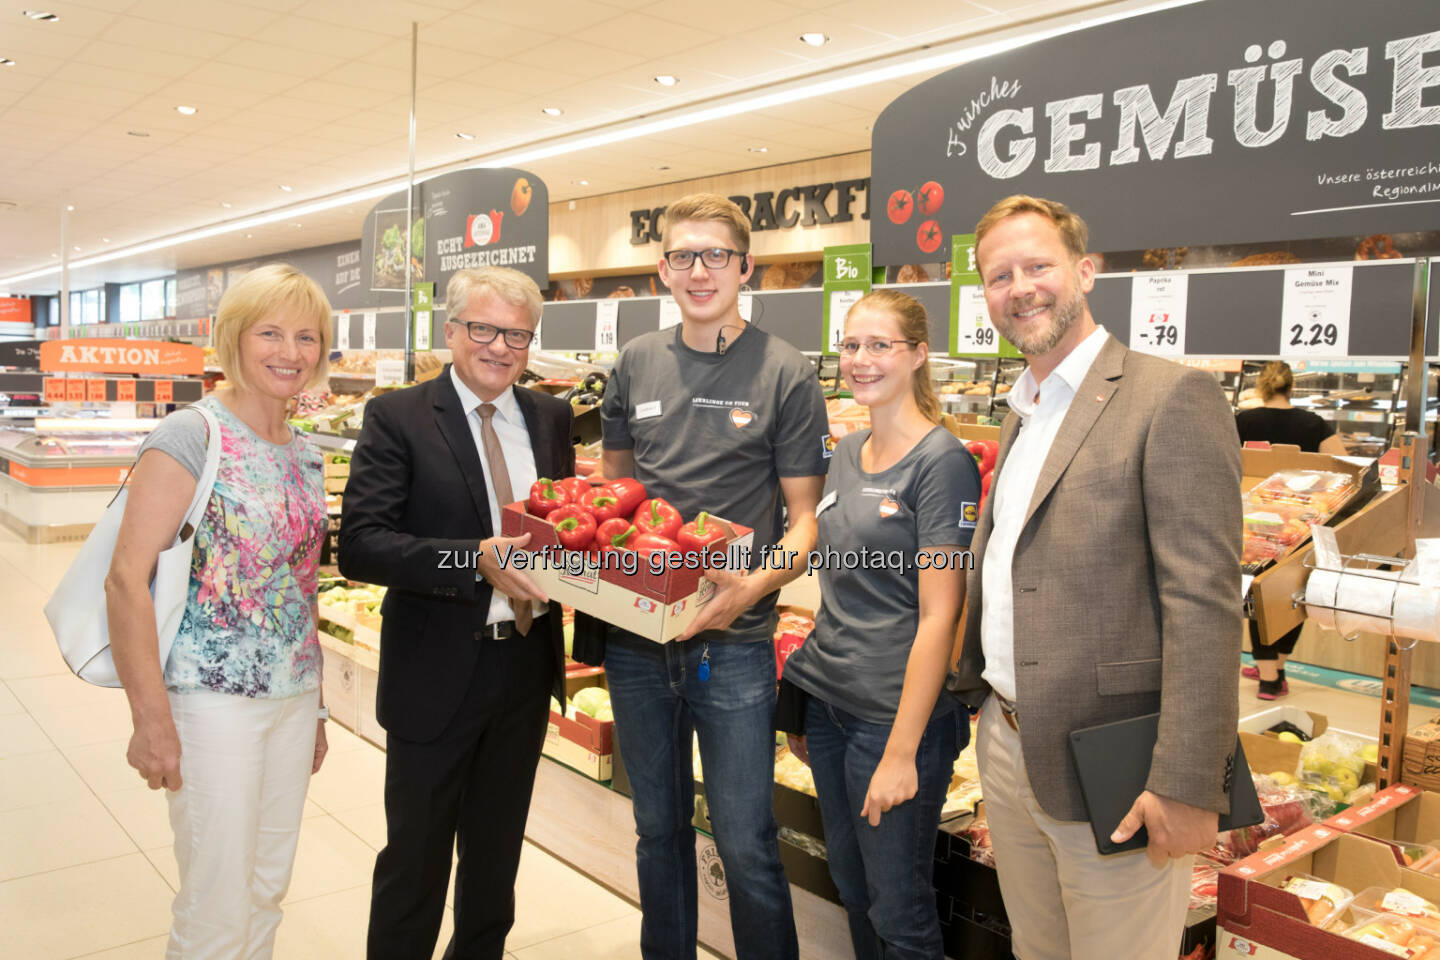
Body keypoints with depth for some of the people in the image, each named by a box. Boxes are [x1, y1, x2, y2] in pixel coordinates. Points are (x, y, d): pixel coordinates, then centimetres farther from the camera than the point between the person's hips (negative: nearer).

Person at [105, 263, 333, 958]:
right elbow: (127, 577, -17)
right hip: (213, 699, -7)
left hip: (294, 698, 7)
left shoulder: (306, 454, 9)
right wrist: (151, 718, -18)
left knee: (268, 890, 17)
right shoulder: (191, 437, -12)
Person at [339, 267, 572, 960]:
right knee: (415, 856, 12)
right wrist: (476, 561, -30)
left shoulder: (550, 417, 5)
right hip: (436, 671, -5)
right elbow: (360, 545, -19)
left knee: (497, 850, 23)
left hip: (528, 664, 5)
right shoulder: (398, 417, -10)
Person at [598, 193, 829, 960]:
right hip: (634, 635, 4)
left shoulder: (786, 374, -5)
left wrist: (755, 585, -22)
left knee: (745, 844, 2)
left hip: (732, 643, -4)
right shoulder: (635, 365, 6)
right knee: (658, 829, 18)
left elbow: (805, 518, -5)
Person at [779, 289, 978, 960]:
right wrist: (802, 703, 13)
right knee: (851, 886, 19)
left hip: (895, 715, -7)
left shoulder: (943, 462, -13)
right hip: (827, 701, 7)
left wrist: (901, 752, -19)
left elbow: (938, 618, -16)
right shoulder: (846, 453, 9)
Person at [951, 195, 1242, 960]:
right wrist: (977, 686, 15)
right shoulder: (1021, 414, 14)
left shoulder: (1170, 397, -12)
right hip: (1008, 748, 8)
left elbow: (1204, 601, -17)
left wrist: (1188, 783, -19)